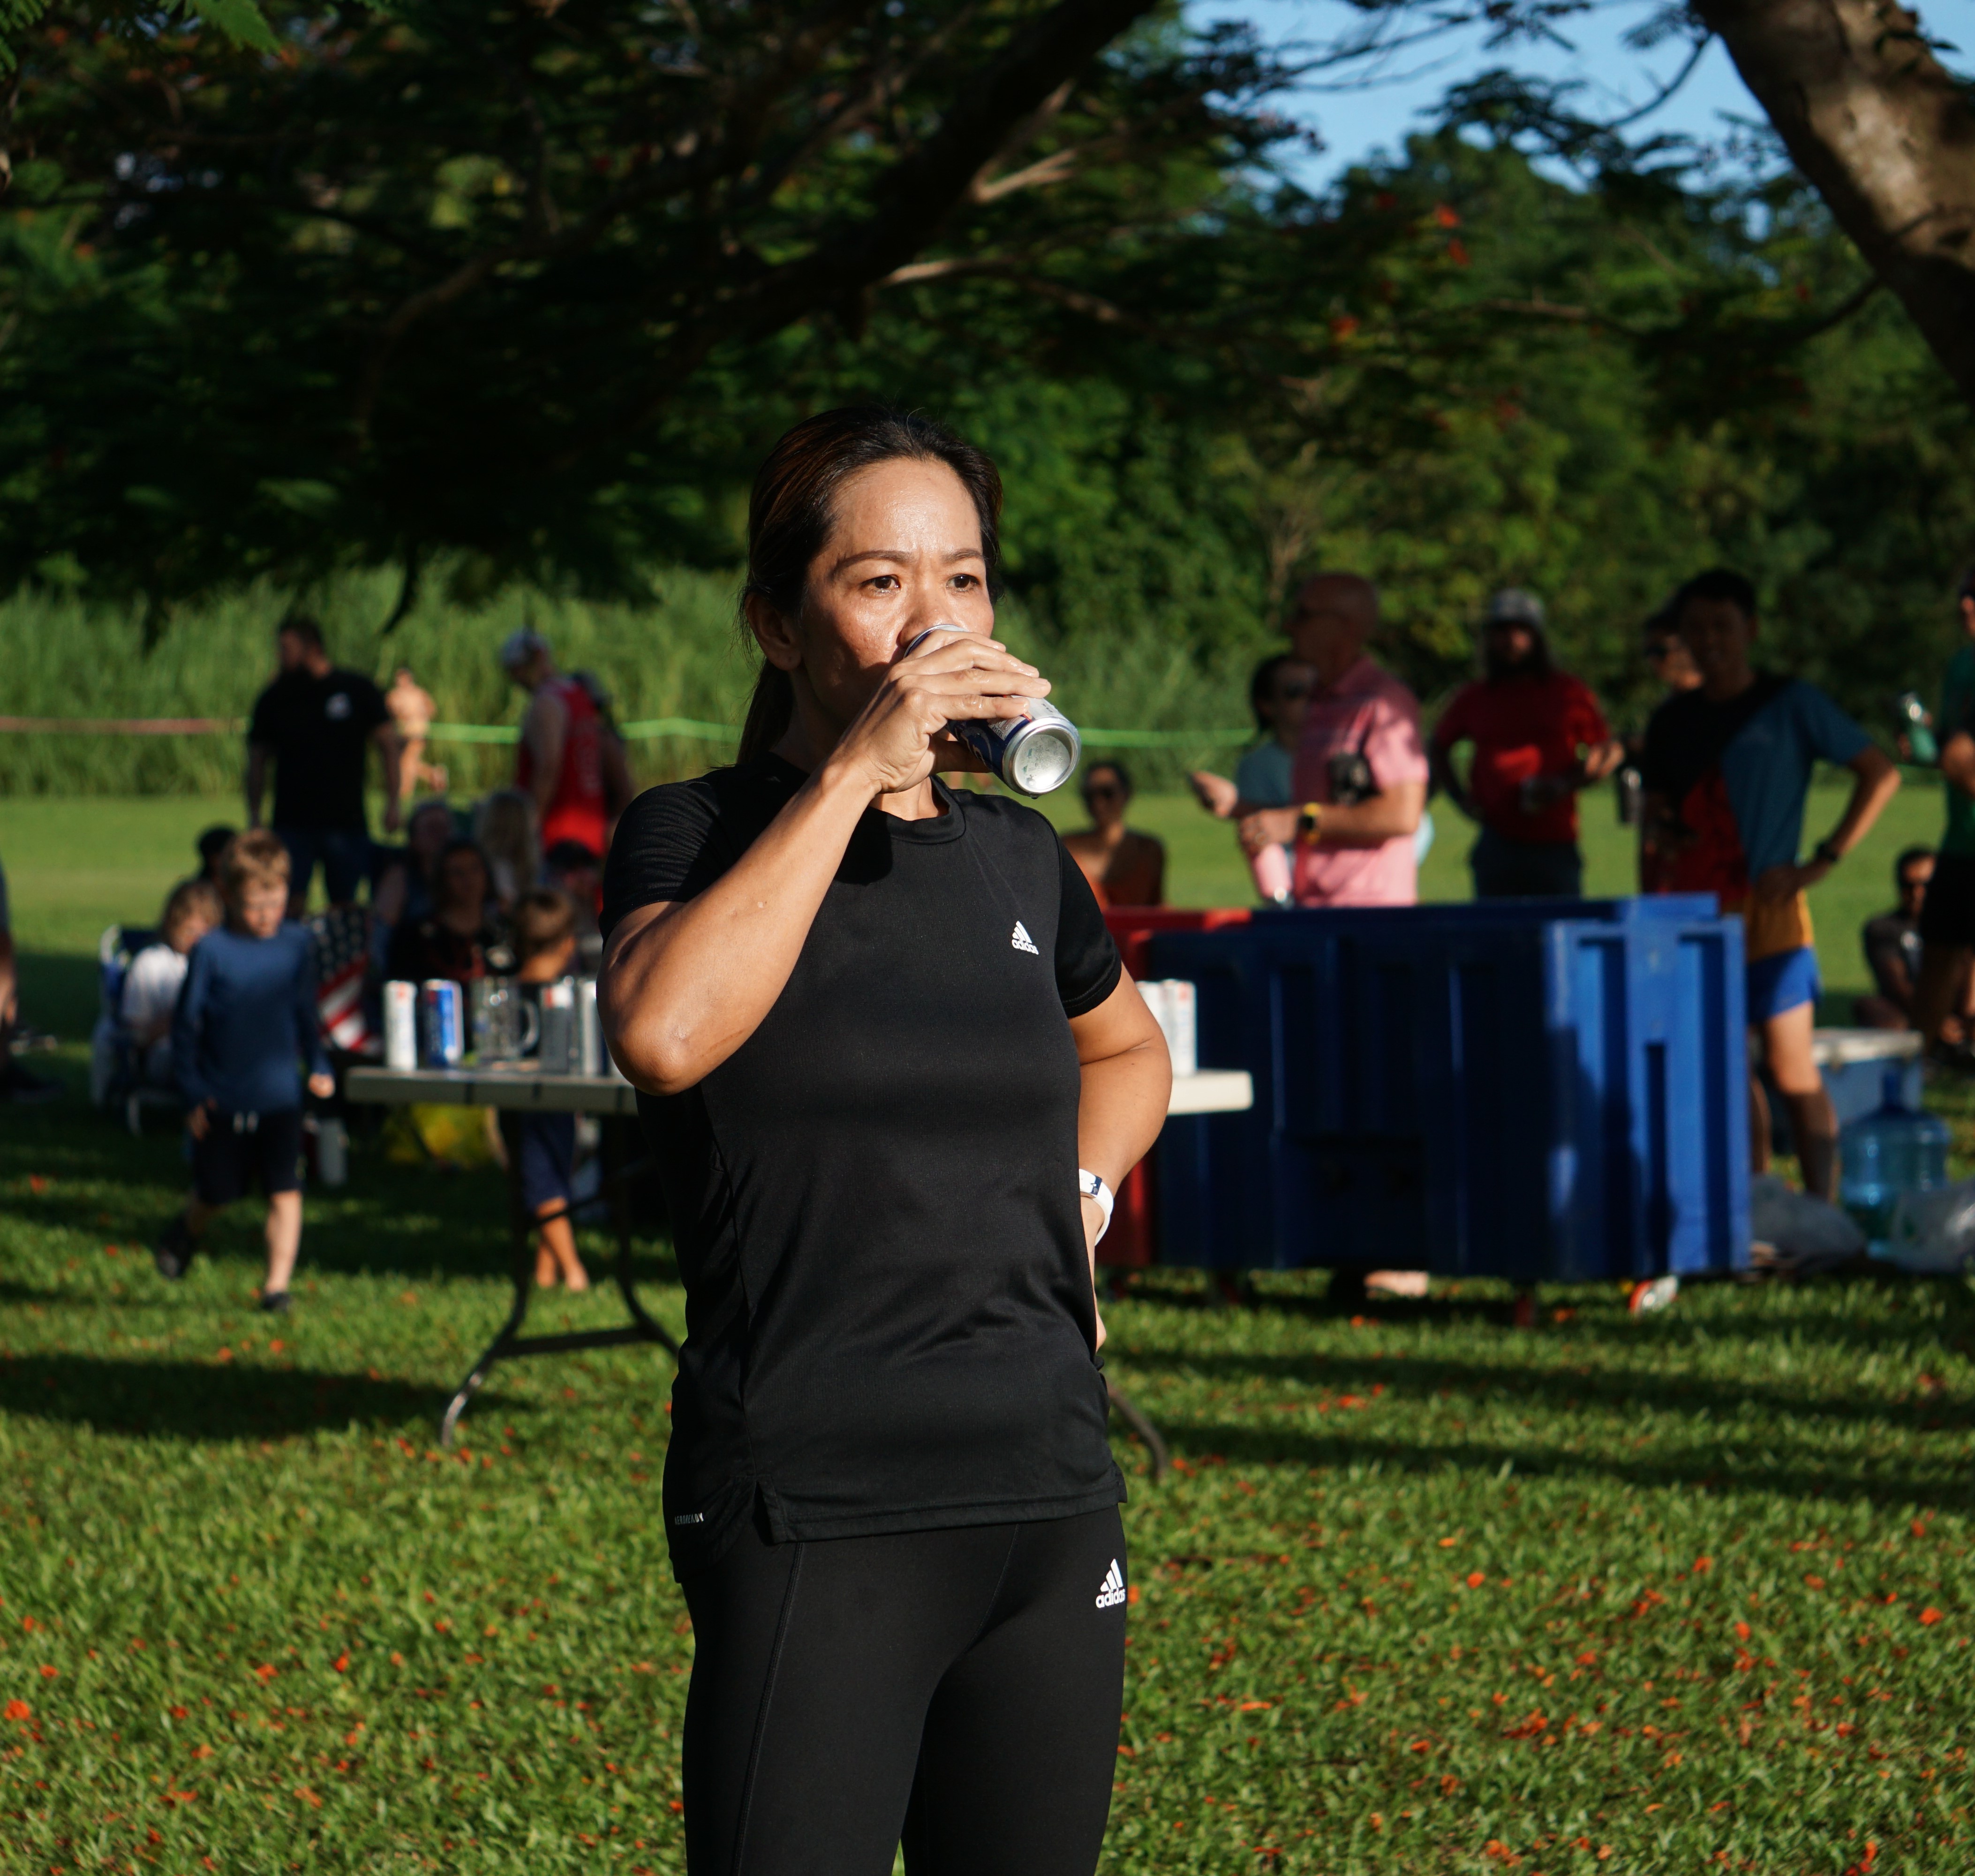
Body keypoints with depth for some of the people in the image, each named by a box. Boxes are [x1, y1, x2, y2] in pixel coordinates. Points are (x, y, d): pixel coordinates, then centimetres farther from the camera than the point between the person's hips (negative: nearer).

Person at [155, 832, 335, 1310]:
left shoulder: (296, 944, 1)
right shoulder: (212, 951, -9)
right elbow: (185, 1025, -3)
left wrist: (319, 1067, 2)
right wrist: (194, 1094, -8)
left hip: (280, 1096, 2)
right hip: (222, 1100, -2)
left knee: (285, 1193, -6)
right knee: (215, 1194, 11)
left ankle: (278, 1284, -1)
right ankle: (185, 1235, 42)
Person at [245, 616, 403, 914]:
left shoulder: (358, 690, 3)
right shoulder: (275, 698, 7)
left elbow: (388, 744, 5)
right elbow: (258, 760, 10)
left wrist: (393, 803, -3)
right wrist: (254, 817, 3)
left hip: (347, 821, 0)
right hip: (292, 822, 0)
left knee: (345, 907, 4)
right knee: (290, 904, -10)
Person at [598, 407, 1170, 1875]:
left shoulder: (1016, 854, 12)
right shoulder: (699, 834, -3)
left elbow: (1129, 1049, 33)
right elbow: (663, 1034, -27)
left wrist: (1079, 1193, 12)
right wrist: (856, 771, -22)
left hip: (1052, 1500, 6)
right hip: (814, 1517, -6)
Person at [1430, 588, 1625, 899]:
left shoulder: (1568, 693, 6)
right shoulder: (1474, 699, 12)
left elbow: (1611, 751, 8)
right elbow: (1439, 750, 27)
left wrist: (1564, 786, -7)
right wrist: (1460, 797, 12)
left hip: (1555, 847, -2)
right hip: (1497, 846, 2)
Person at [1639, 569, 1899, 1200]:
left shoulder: (1791, 704, -1)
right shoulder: (1673, 720, 13)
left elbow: (1880, 774, -1)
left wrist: (1821, 863, -7)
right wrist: (1663, 832, 1)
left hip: (1765, 909, -5)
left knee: (1791, 1071, -9)